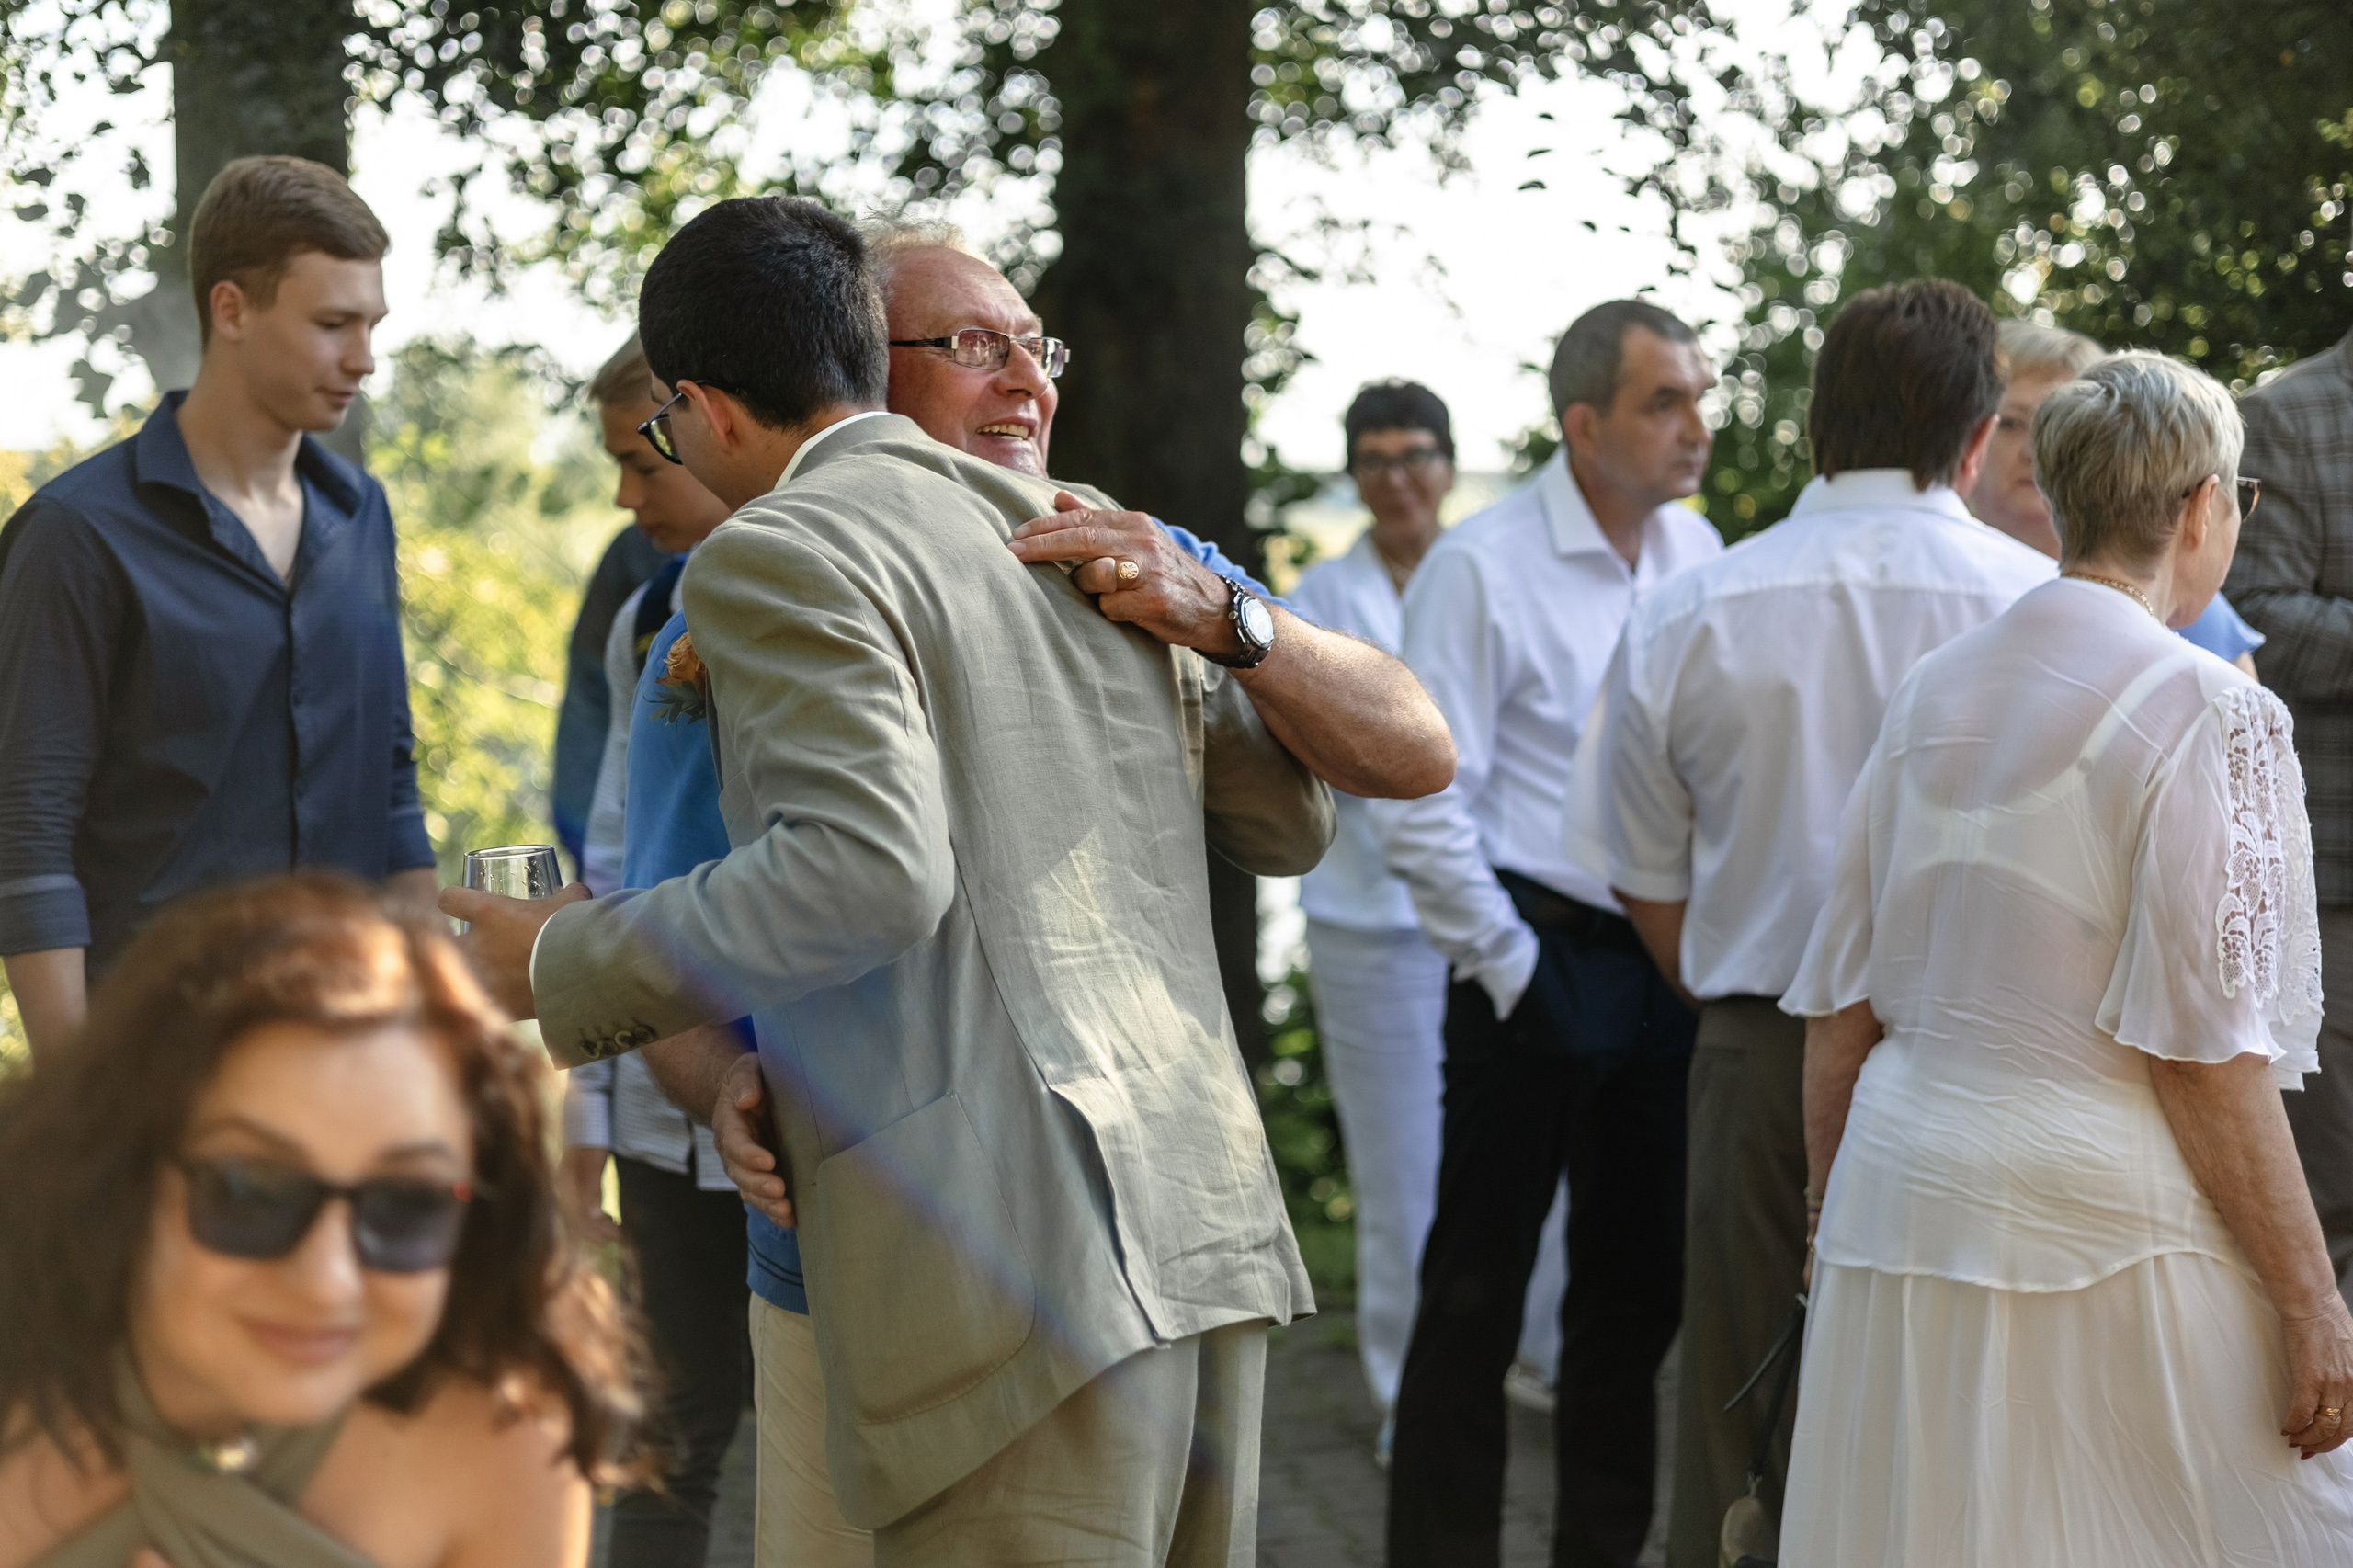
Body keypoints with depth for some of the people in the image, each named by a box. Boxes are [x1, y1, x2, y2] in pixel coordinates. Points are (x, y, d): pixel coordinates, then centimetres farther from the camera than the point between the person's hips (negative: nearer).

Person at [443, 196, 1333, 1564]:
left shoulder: (777, 556, -4)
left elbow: (868, 871, -19)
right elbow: (1293, 822, 23)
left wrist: (569, 963, -7)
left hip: (1019, 1253, -8)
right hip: (1206, 1219, 8)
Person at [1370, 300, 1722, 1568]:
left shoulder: (1697, 552, 8)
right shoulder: (1481, 568, -10)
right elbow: (1419, 803, -12)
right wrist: (1508, 968, -11)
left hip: (1668, 963, 6)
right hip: (1543, 960, -6)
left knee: (1637, 1281, 14)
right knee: (1478, 1286, 0)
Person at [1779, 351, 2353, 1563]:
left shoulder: (1934, 692, 8)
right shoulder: (2207, 712, -11)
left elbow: (1840, 1010, 11)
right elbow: (2204, 1052, -14)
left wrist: (1835, 1217, 22)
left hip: (1902, 1200, 7)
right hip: (2107, 1233, -7)